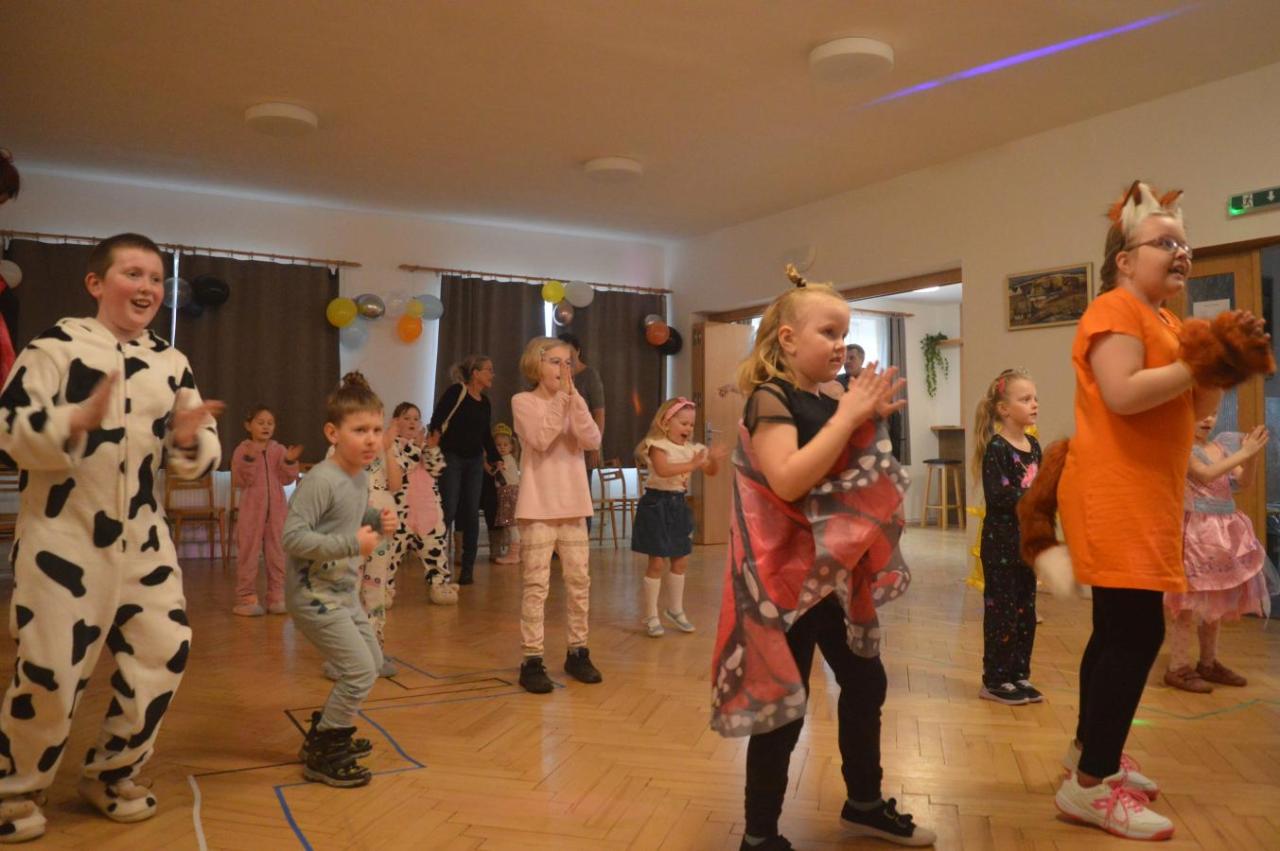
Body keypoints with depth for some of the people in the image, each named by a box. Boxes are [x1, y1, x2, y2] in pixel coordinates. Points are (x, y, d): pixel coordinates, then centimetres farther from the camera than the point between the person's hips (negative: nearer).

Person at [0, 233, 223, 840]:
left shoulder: (171, 363, 7)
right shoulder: (56, 345, -9)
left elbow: (189, 463, 10)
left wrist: (191, 440, -13)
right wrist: (80, 421, -30)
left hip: (142, 538, 6)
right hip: (63, 537, -5)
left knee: (165, 653, 7)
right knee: (51, 671, 0)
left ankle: (111, 775, 29)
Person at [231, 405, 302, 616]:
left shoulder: (279, 450, 5)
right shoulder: (243, 450, -4)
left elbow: (287, 479, 1)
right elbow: (238, 481, -11)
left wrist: (290, 462, -16)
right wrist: (249, 460, -24)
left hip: (276, 510, 3)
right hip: (251, 510, -3)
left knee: (277, 553, 8)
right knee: (248, 554, 3)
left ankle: (277, 596, 17)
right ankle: (246, 597, 12)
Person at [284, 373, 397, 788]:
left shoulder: (361, 476, 4)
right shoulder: (320, 480, -22)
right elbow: (293, 536, -27)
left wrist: (379, 522, -2)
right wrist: (352, 545, -28)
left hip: (343, 591, 10)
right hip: (313, 594, -10)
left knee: (373, 662, 19)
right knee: (359, 671, -9)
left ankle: (328, 730, 38)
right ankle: (321, 756, 10)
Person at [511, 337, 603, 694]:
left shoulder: (572, 402, 12)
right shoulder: (523, 401, -2)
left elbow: (592, 441, -5)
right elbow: (540, 440, -19)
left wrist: (574, 397, -12)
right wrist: (560, 398, -16)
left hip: (573, 505, 5)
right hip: (539, 506, -5)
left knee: (579, 580, 8)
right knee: (536, 584, -4)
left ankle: (577, 652, 20)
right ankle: (532, 660, 2)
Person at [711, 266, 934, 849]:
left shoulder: (828, 403, 10)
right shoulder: (770, 398, -14)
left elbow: (853, 479, 18)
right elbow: (787, 480, -28)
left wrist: (869, 422, 3)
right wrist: (849, 417, -22)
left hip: (838, 573, 9)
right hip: (788, 577, -9)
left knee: (866, 682, 18)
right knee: (784, 703, -1)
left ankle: (864, 803, 39)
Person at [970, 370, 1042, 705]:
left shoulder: (1033, 445, 9)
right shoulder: (996, 448, -15)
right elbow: (997, 496, -23)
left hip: (1027, 540, 8)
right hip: (1002, 541, -8)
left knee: (1026, 611, 14)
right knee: (1001, 611, 0)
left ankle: (1019, 675, 26)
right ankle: (995, 681, 11)